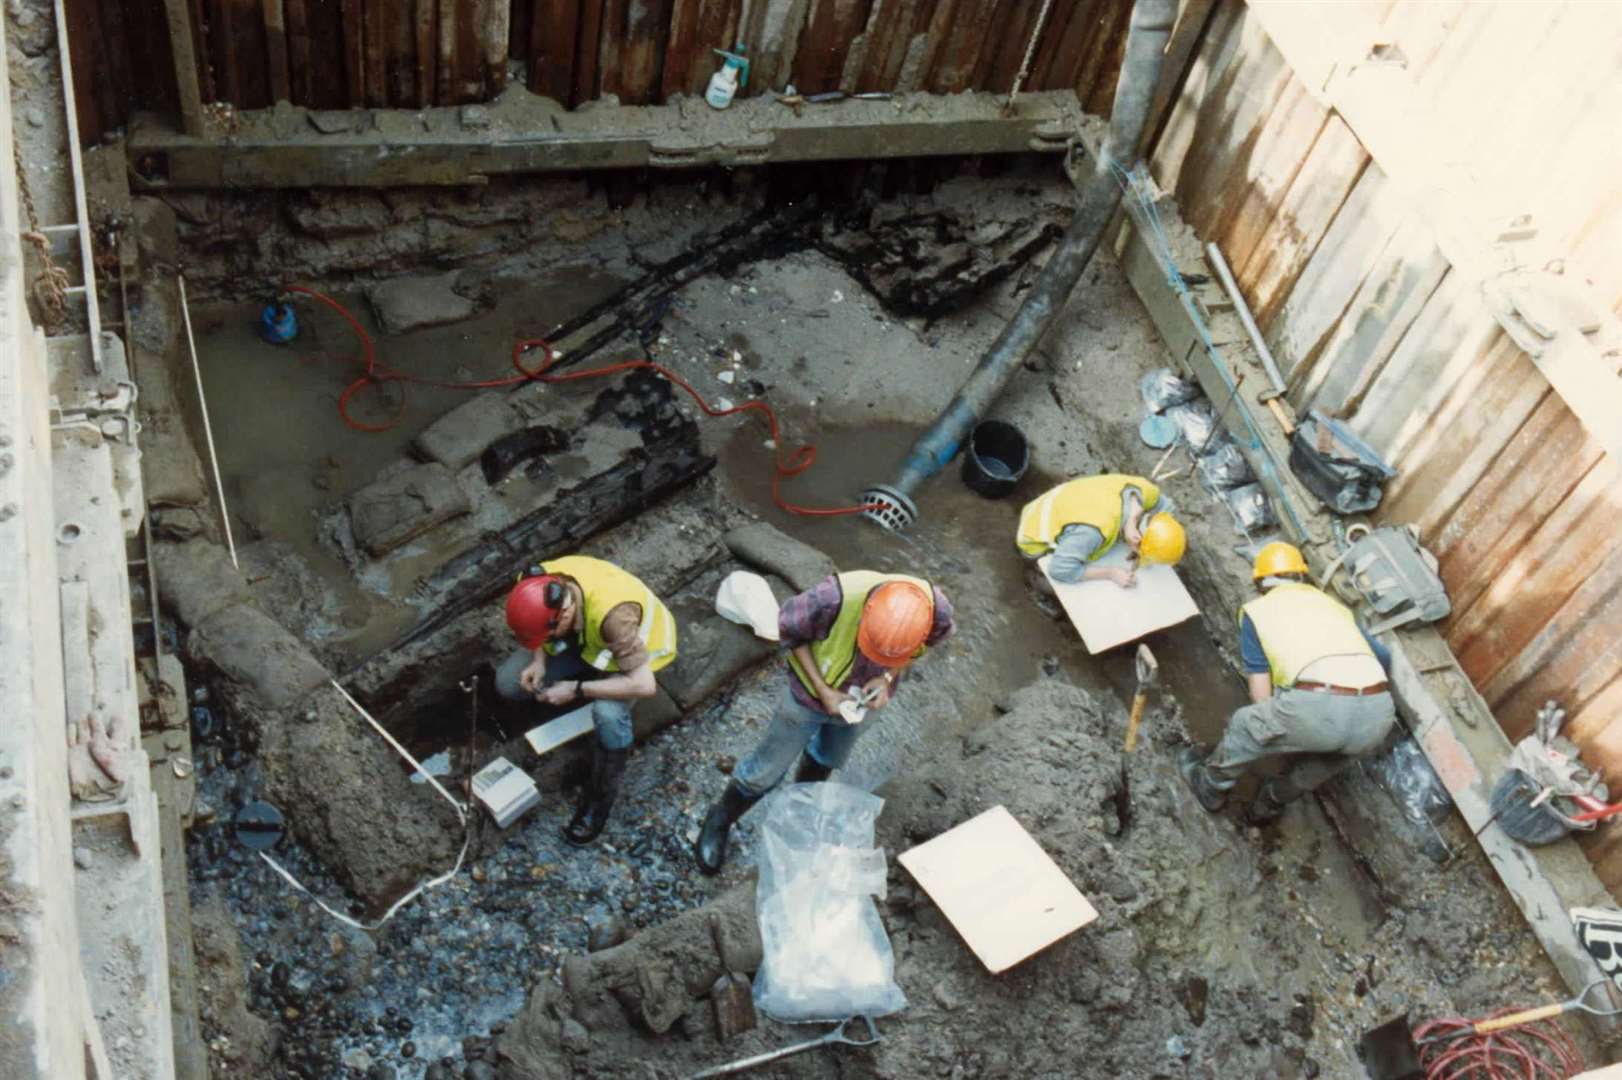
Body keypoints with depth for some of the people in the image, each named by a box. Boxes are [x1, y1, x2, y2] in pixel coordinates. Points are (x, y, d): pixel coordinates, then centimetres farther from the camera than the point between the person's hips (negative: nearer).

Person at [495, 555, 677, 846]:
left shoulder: (613, 613, -43)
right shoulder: (542, 584, -26)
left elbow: (644, 685, -41)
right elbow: (538, 627, -1)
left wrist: (576, 690, -35)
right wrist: (539, 660, -19)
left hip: (636, 647, -6)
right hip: (584, 638, 6)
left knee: (608, 713, -35)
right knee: (508, 681, -7)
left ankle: (600, 798, -11)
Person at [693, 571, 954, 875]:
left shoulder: (937, 610, -34)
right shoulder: (834, 598, -44)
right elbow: (789, 629, -21)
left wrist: (888, 677, -23)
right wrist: (822, 689, -25)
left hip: (861, 697, 3)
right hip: (813, 691, -3)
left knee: (827, 759, 30)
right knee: (766, 770, 13)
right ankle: (719, 822, 41)